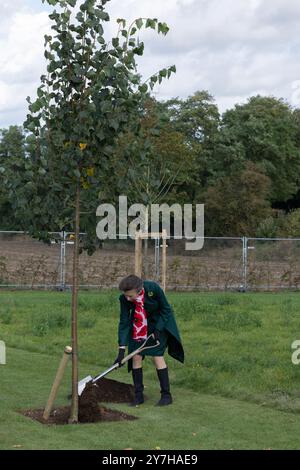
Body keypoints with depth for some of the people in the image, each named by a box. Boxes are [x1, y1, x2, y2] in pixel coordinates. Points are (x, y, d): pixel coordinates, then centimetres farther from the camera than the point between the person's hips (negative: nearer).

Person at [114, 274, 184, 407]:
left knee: (157, 355, -11)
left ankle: (166, 395, -2)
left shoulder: (153, 288, -32)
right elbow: (124, 322, -19)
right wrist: (121, 350, -24)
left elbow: (166, 309, -16)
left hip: (159, 322, -3)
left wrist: (158, 329, -21)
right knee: (136, 356, -4)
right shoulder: (124, 298, -24)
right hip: (138, 325, 3)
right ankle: (138, 395, 6)